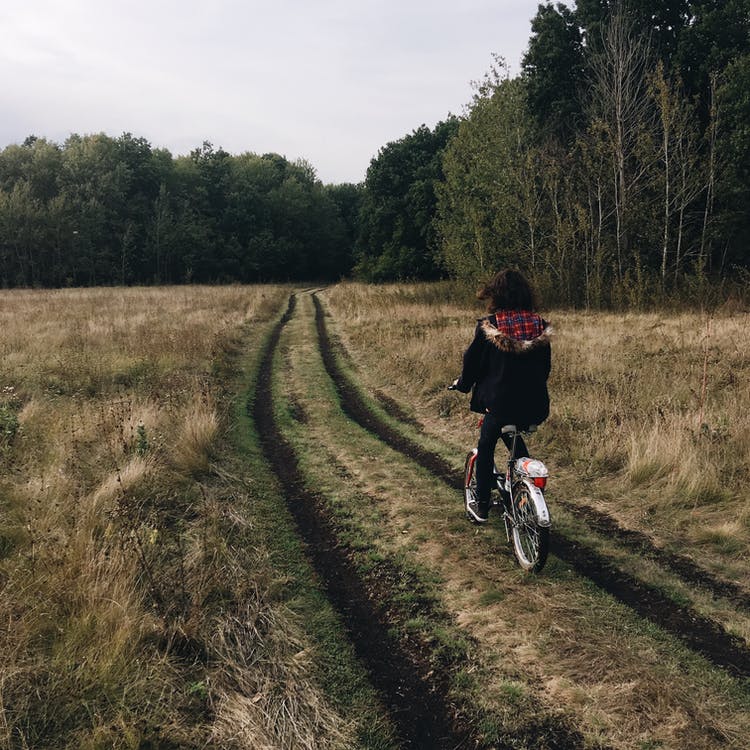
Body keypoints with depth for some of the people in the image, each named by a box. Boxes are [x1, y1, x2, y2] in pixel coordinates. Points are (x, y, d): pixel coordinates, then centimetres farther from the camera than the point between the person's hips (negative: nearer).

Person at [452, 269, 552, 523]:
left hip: (498, 400, -4)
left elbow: (472, 361, 0)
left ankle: (481, 507, 20)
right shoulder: (540, 326, 1)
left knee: (486, 447, 18)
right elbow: (546, 365, 11)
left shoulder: (488, 326, -9)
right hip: (533, 404, 4)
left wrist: (462, 384, 19)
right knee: (513, 438, 32)